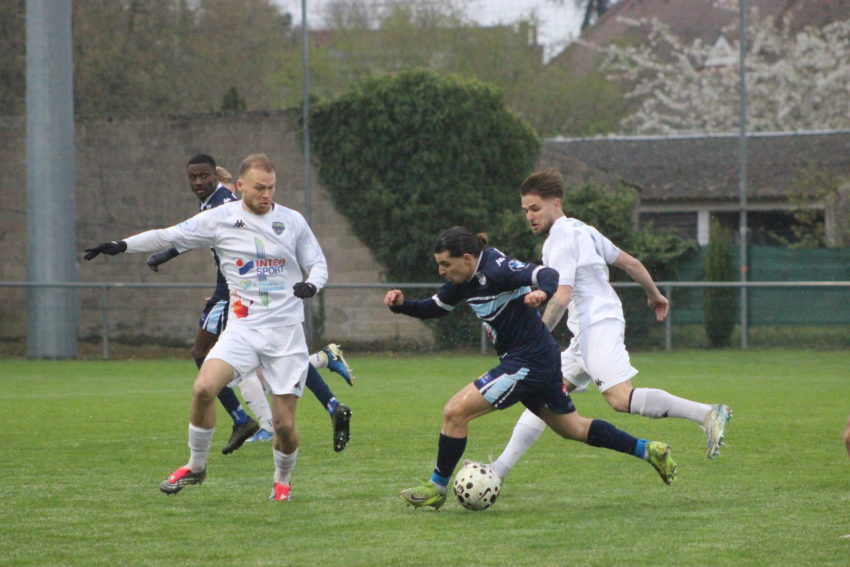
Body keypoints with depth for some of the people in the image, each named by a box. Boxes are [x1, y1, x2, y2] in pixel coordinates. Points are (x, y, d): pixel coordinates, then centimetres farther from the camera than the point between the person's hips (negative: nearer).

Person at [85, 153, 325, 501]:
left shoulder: (292, 221, 3)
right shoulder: (220, 219, 2)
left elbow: (318, 264, 12)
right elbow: (169, 237, 6)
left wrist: (311, 284, -11)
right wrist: (122, 246, -4)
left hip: (286, 331, 0)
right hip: (242, 327, 0)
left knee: (285, 422, -4)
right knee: (204, 388, -23)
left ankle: (283, 479, 27)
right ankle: (196, 466, -1)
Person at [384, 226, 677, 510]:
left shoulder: (495, 269, -21)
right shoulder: (465, 279, 6)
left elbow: (548, 275, -31)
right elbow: (434, 308, 16)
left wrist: (541, 292, -53)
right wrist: (401, 304, -2)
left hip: (529, 363, -10)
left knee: (454, 412, -11)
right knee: (574, 429, 21)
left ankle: (437, 488, 0)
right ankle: (647, 450, 27)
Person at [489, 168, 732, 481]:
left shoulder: (560, 238, -8)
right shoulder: (581, 230, 20)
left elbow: (563, 295, -19)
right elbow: (630, 262, 24)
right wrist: (654, 294, 37)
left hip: (597, 325, -11)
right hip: (586, 335, 11)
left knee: (620, 398, -24)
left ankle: (708, 414, -26)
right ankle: (500, 468, 10)